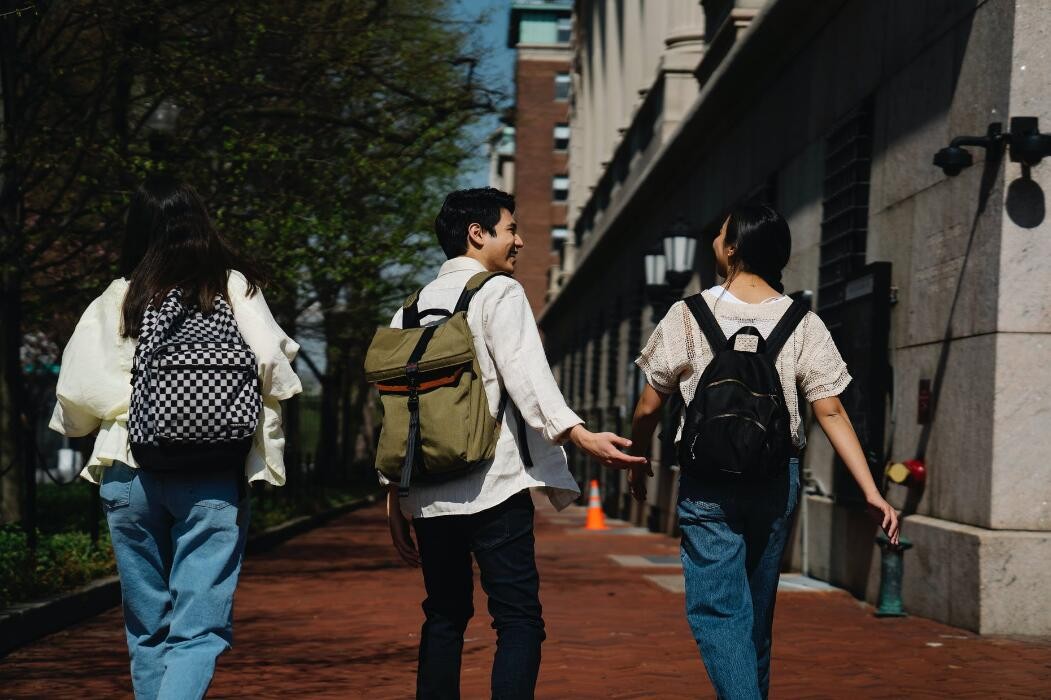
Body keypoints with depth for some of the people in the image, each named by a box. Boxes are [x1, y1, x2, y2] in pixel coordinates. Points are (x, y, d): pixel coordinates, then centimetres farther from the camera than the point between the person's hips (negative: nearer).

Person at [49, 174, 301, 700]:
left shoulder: (117, 297, 7)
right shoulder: (234, 285, 3)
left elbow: (77, 389, 0)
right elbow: (270, 360, -8)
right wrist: (265, 450, 7)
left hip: (129, 473, 2)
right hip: (213, 477, -2)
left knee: (148, 626, 15)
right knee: (199, 627, -3)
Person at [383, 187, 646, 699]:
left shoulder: (413, 308, 16)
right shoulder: (499, 292, -1)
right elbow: (525, 377, -17)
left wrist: (395, 500, 19)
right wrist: (582, 437, -26)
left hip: (427, 495, 6)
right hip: (492, 487, -6)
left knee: (444, 618, 14)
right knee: (518, 619, -5)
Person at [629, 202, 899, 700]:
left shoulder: (688, 316, -5)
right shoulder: (802, 323, 1)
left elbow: (648, 408, 0)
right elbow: (831, 412, -5)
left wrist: (638, 463, 19)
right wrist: (871, 492, -4)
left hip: (709, 484, -3)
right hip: (777, 481, 4)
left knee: (717, 609, -4)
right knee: (757, 609, 17)